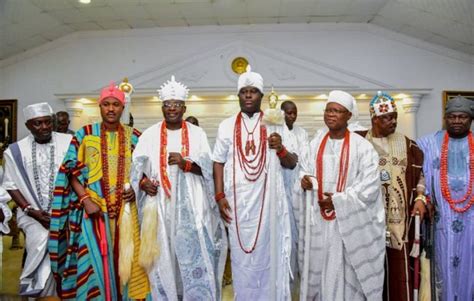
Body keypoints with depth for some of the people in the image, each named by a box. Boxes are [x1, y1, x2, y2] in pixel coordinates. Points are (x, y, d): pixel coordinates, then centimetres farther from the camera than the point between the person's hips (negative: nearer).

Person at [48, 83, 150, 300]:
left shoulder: (134, 137, 7)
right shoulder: (84, 134, 3)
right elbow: (72, 171, 1)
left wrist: (135, 189, -8)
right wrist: (86, 200, -11)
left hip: (125, 208, 1)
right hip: (92, 208, -1)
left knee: (125, 258, 6)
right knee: (95, 260, -1)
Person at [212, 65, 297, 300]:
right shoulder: (227, 126, 6)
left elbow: (292, 164, 6)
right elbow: (218, 162, 6)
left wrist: (281, 149, -15)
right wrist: (220, 196, -2)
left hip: (267, 200, 0)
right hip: (237, 201, 1)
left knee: (268, 252, 7)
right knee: (241, 254, 9)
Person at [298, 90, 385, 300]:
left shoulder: (361, 146, -7)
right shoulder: (315, 143, 6)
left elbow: (369, 184, -11)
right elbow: (305, 170, 13)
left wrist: (338, 200, -14)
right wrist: (306, 180, -10)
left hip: (347, 220, -4)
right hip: (318, 218, 4)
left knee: (344, 271, 3)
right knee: (317, 266, 12)